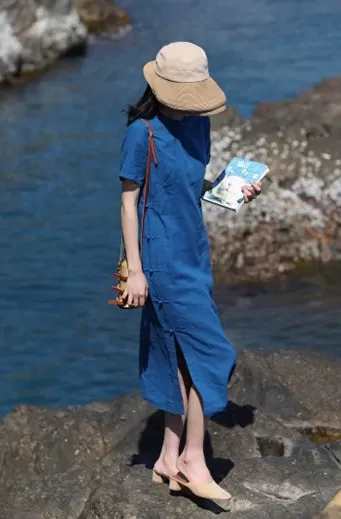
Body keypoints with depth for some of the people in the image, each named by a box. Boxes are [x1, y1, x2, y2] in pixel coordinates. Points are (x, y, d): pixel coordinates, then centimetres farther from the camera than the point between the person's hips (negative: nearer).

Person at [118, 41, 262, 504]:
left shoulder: (198, 123, 7)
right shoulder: (142, 132, -13)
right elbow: (129, 201, -11)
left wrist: (234, 191, 1)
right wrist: (135, 270, -13)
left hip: (194, 256, 7)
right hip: (164, 261, -7)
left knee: (182, 358, 11)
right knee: (209, 354, -8)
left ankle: (170, 458, 21)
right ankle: (194, 460, 4)